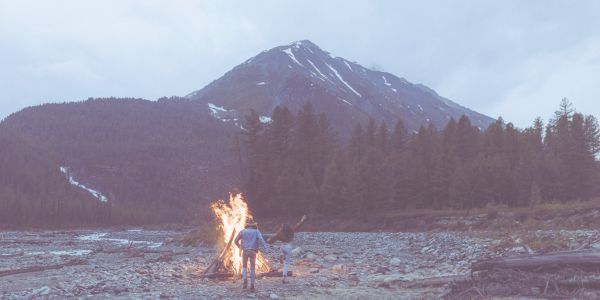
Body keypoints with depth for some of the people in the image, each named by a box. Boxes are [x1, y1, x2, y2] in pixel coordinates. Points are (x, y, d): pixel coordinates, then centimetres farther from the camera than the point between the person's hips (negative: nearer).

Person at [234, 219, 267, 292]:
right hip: (253, 252, 0)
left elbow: (236, 241, 13)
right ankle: (252, 286, 5)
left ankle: (245, 281, -5)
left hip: (245, 251, 0)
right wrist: (264, 249, -19)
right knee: (252, 269, 9)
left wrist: (239, 246, 33)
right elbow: (261, 239, -11)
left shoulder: (243, 231, 10)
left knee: (244, 267, 18)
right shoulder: (256, 231, 8)